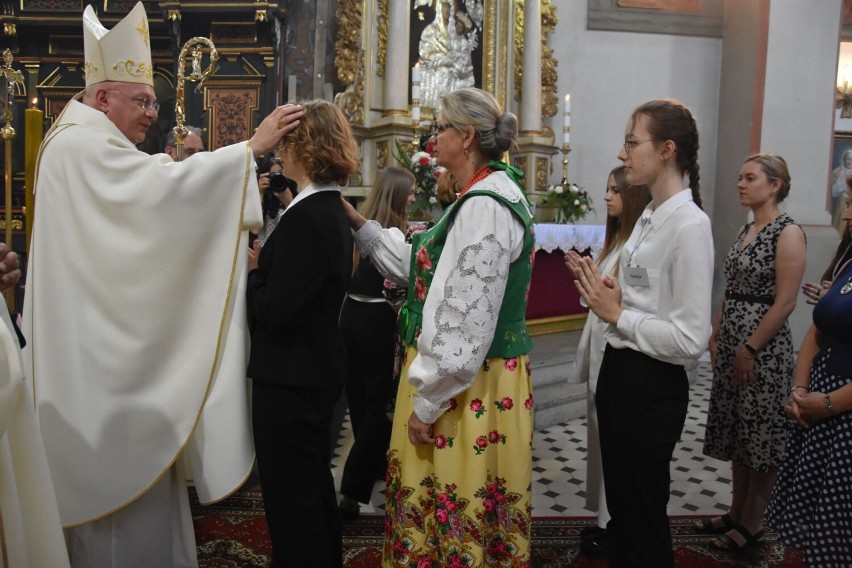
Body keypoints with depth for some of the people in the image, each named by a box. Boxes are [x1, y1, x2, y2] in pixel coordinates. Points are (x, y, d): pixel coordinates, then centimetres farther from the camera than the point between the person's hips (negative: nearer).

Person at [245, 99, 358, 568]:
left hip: (290, 380, -10)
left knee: (291, 500, 6)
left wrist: (253, 270, -8)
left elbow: (275, 313, -24)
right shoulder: (333, 211, 9)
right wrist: (266, 266, 1)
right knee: (315, 489, 24)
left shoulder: (304, 217, -22)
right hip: (317, 370, 10)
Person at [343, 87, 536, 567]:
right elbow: (421, 265, 15)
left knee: (455, 519, 7)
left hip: (468, 388, -10)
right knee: (436, 507, 21)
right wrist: (359, 223, 12)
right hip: (465, 378, 10)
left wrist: (427, 403, -17)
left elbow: (466, 322, -23)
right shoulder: (484, 197, 12)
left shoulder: (486, 206, -21)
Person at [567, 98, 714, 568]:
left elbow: (689, 340, -23)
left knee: (643, 520, 10)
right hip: (619, 372, 9)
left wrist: (617, 315, -17)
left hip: (651, 387, -9)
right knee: (620, 507, 24)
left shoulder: (690, 225, -20)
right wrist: (601, 289, 2)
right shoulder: (649, 217, 8)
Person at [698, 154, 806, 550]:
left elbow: (785, 302, -17)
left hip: (763, 346, -8)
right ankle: (736, 512, 28)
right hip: (731, 343, 8)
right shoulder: (745, 231, 12)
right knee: (735, 431, 15)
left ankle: (753, 524, 17)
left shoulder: (788, 233, -12)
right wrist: (715, 337, 9)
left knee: (761, 434, 4)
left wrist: (750, 349, -17)